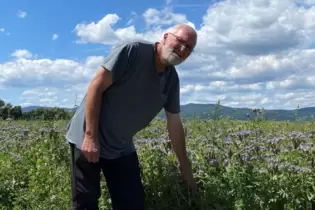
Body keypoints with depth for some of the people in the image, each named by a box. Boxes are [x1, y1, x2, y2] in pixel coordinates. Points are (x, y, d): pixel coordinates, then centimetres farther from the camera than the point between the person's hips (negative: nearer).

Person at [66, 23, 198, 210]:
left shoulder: (172, 79, 2)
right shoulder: (132, 51, -18)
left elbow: (175, 125, 7)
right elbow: (96, 86, -19)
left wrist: (186, 168, 10)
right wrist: (91, 136, -22)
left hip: (122, 149, 6)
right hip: (88, 138, -6)